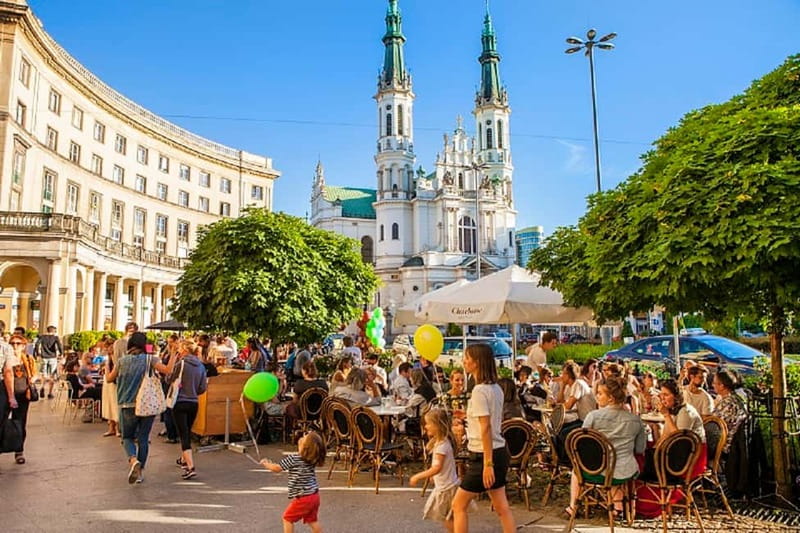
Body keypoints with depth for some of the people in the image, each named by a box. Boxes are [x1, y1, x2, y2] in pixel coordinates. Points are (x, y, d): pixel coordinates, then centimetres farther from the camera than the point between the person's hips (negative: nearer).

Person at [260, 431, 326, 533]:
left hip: (303, 498, -7)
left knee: (287, 518, 12)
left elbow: (276, 468, -7)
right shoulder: (312, 459, 1)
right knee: (312, 520, 20)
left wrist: (265, 464, 11)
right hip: (314, 496, 7)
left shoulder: (293, 459, -19)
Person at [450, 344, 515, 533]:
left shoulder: (479, 391, -18)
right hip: (499, 452, 9)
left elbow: (486, 428, -22)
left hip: (484, 455, -9)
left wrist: (487, 464, -22)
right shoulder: (496, 388, 7)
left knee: (458, 505, 4)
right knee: (502, 507, 13)